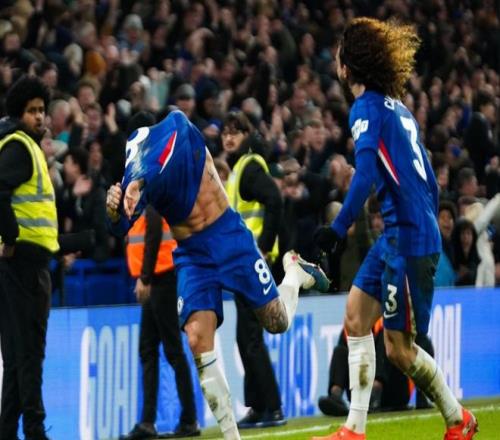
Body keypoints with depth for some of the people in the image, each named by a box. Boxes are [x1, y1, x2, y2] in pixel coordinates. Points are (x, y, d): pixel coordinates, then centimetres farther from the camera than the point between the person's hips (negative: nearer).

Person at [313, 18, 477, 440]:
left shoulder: (367, 108, -11)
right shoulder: (397, 108, 16)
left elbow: (366, 175, -25)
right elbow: (429, 181, 19)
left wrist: (338, 230, -30)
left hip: (407, 238, -9)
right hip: (398, 235, 9)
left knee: (398, 347, -2)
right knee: (357, 314, 7)